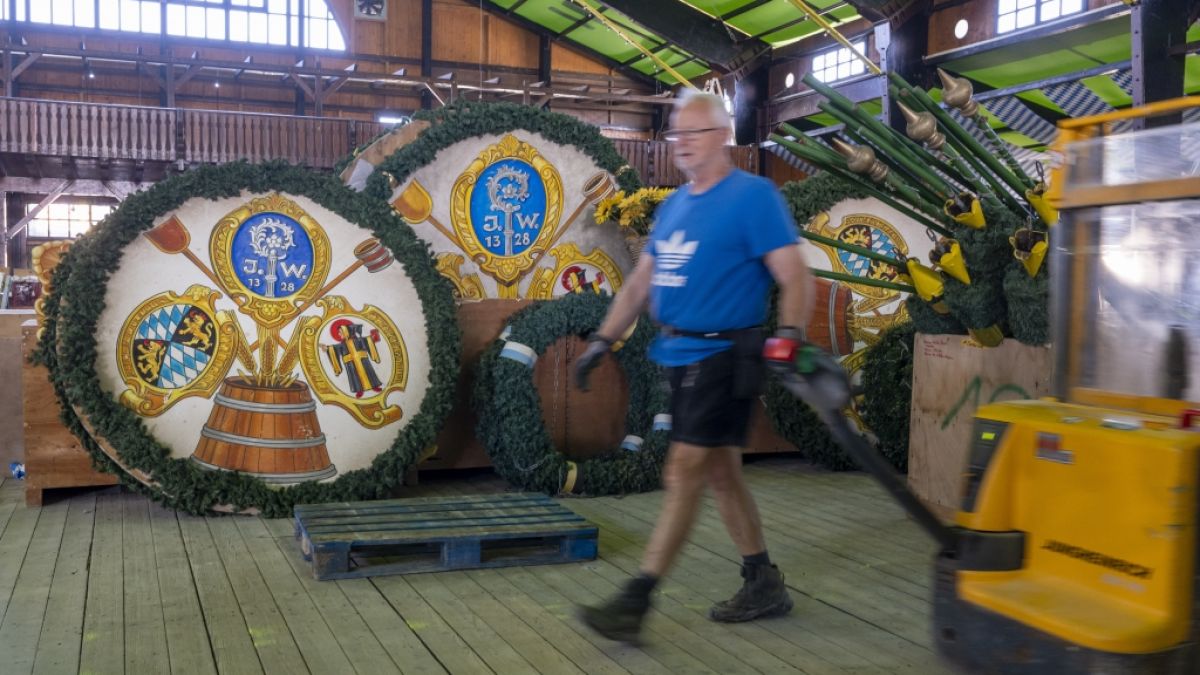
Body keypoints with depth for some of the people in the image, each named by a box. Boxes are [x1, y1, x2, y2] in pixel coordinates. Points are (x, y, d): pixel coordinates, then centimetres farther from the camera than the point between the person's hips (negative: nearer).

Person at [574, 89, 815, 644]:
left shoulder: (753, 196, -9)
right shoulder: (673, 205, 15)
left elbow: (795, 279, -14)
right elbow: (640, 282, 18)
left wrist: (786, 342, -28)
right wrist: (603, 340, 12)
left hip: (722, 357, -8)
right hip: (681, 356, 8)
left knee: (684, 474, -7)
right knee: (720, 472, 13)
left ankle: (634, 604, -4)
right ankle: (764, 586, 26)